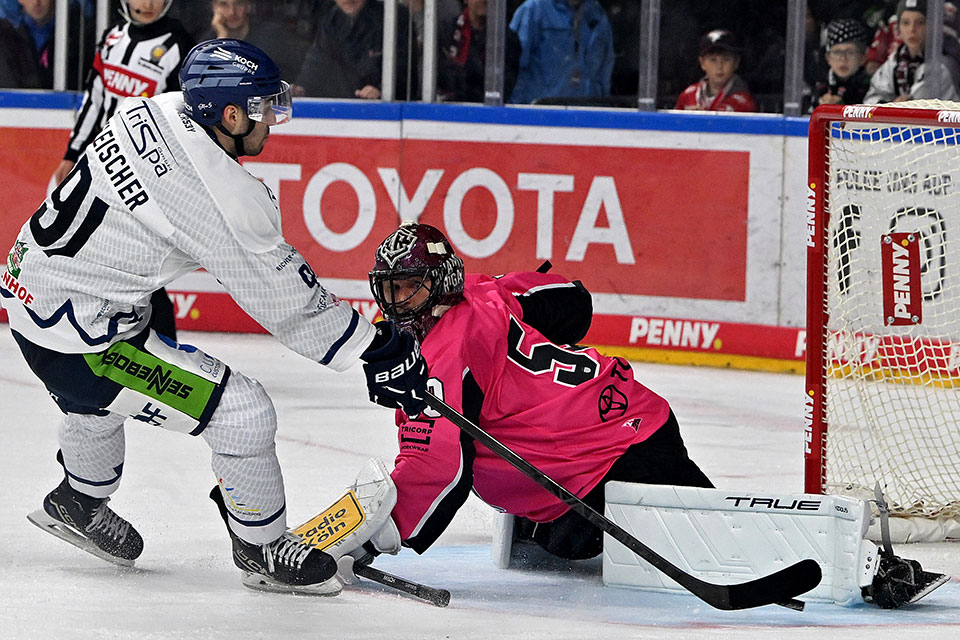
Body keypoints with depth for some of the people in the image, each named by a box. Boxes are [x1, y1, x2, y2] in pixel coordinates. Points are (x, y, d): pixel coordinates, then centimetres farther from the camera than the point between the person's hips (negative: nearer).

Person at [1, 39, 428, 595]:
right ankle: (263, 550, 12)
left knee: (98, 397, 39)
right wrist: (383, 351, -10)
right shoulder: (222, 198, -26)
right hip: (75, 336, -9)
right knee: (244, 412, -6)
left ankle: (78, 503, 63)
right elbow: (285, 303, -18)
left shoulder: (155, 110, -3)